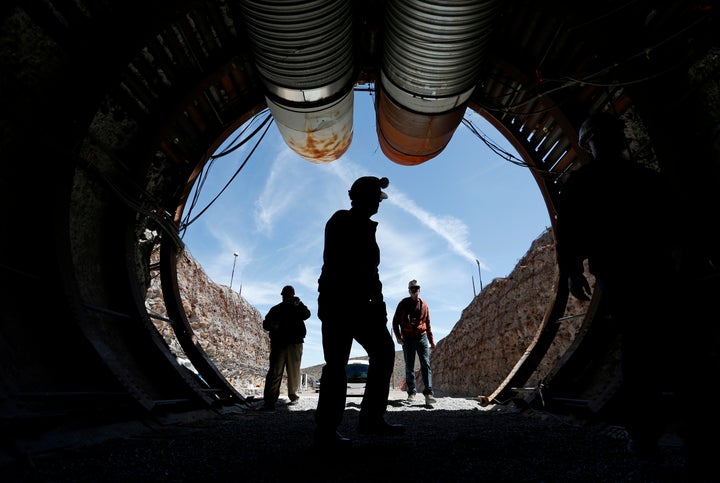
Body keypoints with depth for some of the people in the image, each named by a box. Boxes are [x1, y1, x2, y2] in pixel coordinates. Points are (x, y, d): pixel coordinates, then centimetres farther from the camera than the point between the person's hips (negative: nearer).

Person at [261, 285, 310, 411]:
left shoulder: (299, 307, 13)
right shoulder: (275, 309, 17)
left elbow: (306, 315, -7)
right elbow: (265, 324, 13)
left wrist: (298, 306, -22)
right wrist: (272, 325, -9)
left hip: (295, 344, 0)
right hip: (278, 344, 0)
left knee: (294, 372, 4)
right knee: (275, 372, -8)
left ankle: (293, 395, 20)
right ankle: (269, 400, -9)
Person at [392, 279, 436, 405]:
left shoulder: (424, 305, 10)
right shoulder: (403, 304, 3)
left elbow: (428, 324, 17)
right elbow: (395, 321, 5)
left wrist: (431, 340, 13)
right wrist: (398, 336, -7)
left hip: (422, 337, 1)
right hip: (408, 338, -1)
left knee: (426, 364, -9)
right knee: (409, 367, 4)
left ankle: (428, 393, -12)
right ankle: (411, 392, 14)